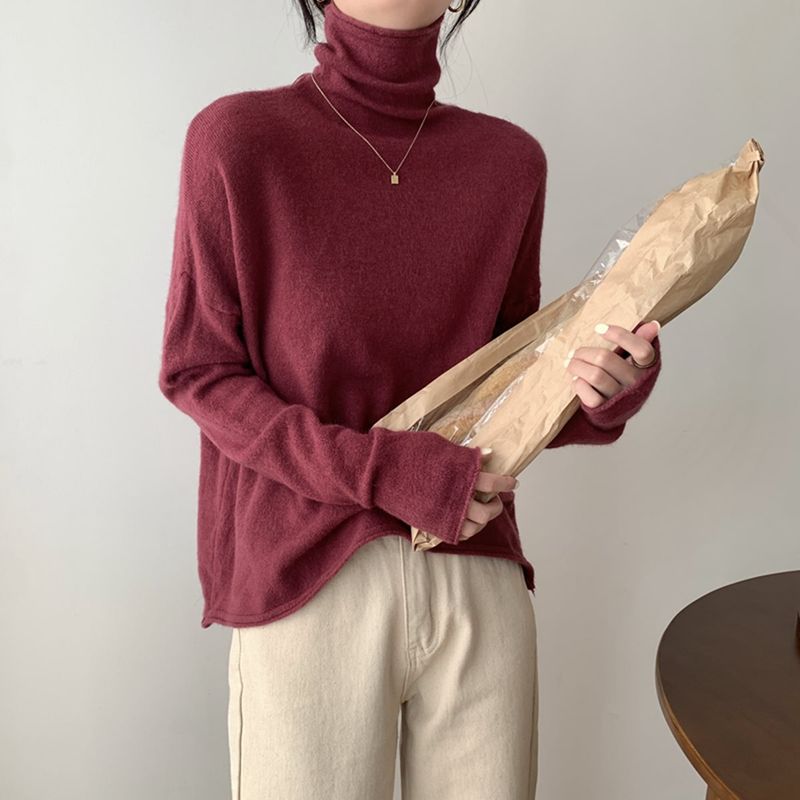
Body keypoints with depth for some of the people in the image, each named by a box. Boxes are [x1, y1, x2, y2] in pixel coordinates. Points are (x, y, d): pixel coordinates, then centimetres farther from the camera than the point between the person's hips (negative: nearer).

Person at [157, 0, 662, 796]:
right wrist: (382, 470, -15)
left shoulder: (510, 160, 5)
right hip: (308, 583, -3)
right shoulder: (236, 136, -4)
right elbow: (197, 371, -4)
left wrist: (603, 394, -11)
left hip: (478, 578, 4)